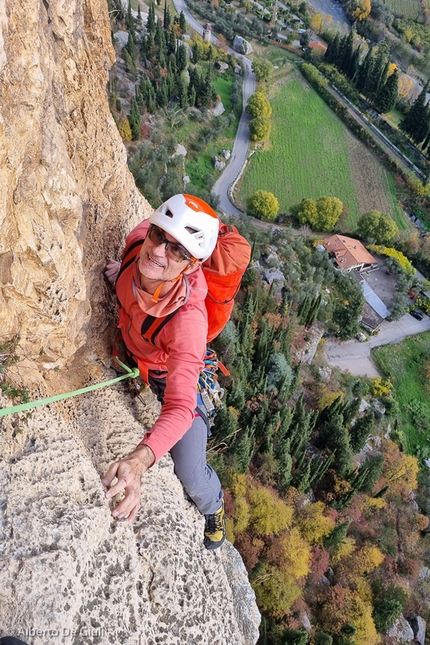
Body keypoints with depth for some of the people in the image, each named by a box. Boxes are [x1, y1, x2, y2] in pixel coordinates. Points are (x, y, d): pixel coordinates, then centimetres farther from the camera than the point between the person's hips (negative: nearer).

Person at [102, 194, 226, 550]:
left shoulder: (188, 318, -44)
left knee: (191, 478, -2)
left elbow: (180, 407, -48)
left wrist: (138, 461, -62)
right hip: (129, 352, 6)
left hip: (173, 373, -5)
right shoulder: (140, 237, -29)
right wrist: (125, 273, -9)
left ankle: (213, 506, 35)